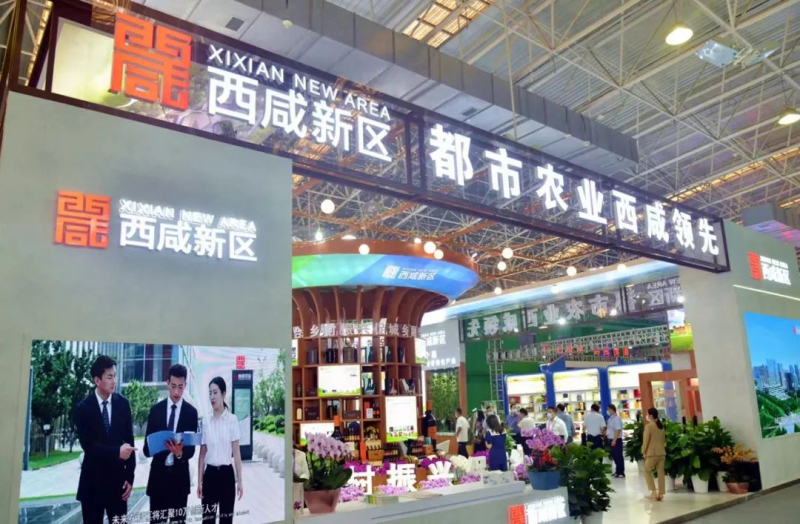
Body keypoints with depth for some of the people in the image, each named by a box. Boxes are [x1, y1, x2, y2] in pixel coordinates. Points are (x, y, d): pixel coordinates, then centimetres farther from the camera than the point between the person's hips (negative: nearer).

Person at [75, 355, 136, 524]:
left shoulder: (123, 404, 0)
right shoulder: (83, 408, -5)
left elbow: (129, 441, 2)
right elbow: (87, 445, -12)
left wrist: (130, 476, -2)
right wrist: (116, 452, -26)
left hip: (118, 478, 1)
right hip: (92, 480, -1)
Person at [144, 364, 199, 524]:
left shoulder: (191, 412, -2)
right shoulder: (156, 409, 3)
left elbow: (191, 447, -4)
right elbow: (147, 442, 3)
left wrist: (180, 453, -25)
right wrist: (149, 449, -19)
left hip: (179, 474, -1)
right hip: (158, 473, 1)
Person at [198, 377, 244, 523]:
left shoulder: (232, 419, -5)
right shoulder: (206, 421, 2)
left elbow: (236, 452, -4)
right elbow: (202, 453, 6)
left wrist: (240, 481, -5)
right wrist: (199, 481, 5)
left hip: (226, 473, -2)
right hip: (210, 474, 2)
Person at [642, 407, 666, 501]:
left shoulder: (648, 426, -12)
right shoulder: (661, 425, 9)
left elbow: (646, 440, -12)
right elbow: (664, 439, 14)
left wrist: (644, 452, -2)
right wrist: (663, 448, 19)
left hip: (652, 453, -6)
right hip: (662, 452, 7)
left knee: (647, 471, 6)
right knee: (661, 472, 7)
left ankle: (653, 492, 0)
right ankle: (660, 494, 9)